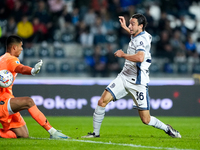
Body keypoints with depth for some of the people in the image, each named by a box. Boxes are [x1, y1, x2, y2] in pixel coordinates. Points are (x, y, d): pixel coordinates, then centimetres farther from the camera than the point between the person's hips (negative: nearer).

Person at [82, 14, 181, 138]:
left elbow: (140, 58, -40)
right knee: (102, 101, -9)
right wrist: (125, 27, 34)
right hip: (124, 77, 8)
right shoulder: (137, 36, 7)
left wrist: (123, 55, -26)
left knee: (146, 120, -4)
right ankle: (96, 133, 2)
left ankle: (167, 129, 22)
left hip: (138, 83, -8)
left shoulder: (142, 39, -20)